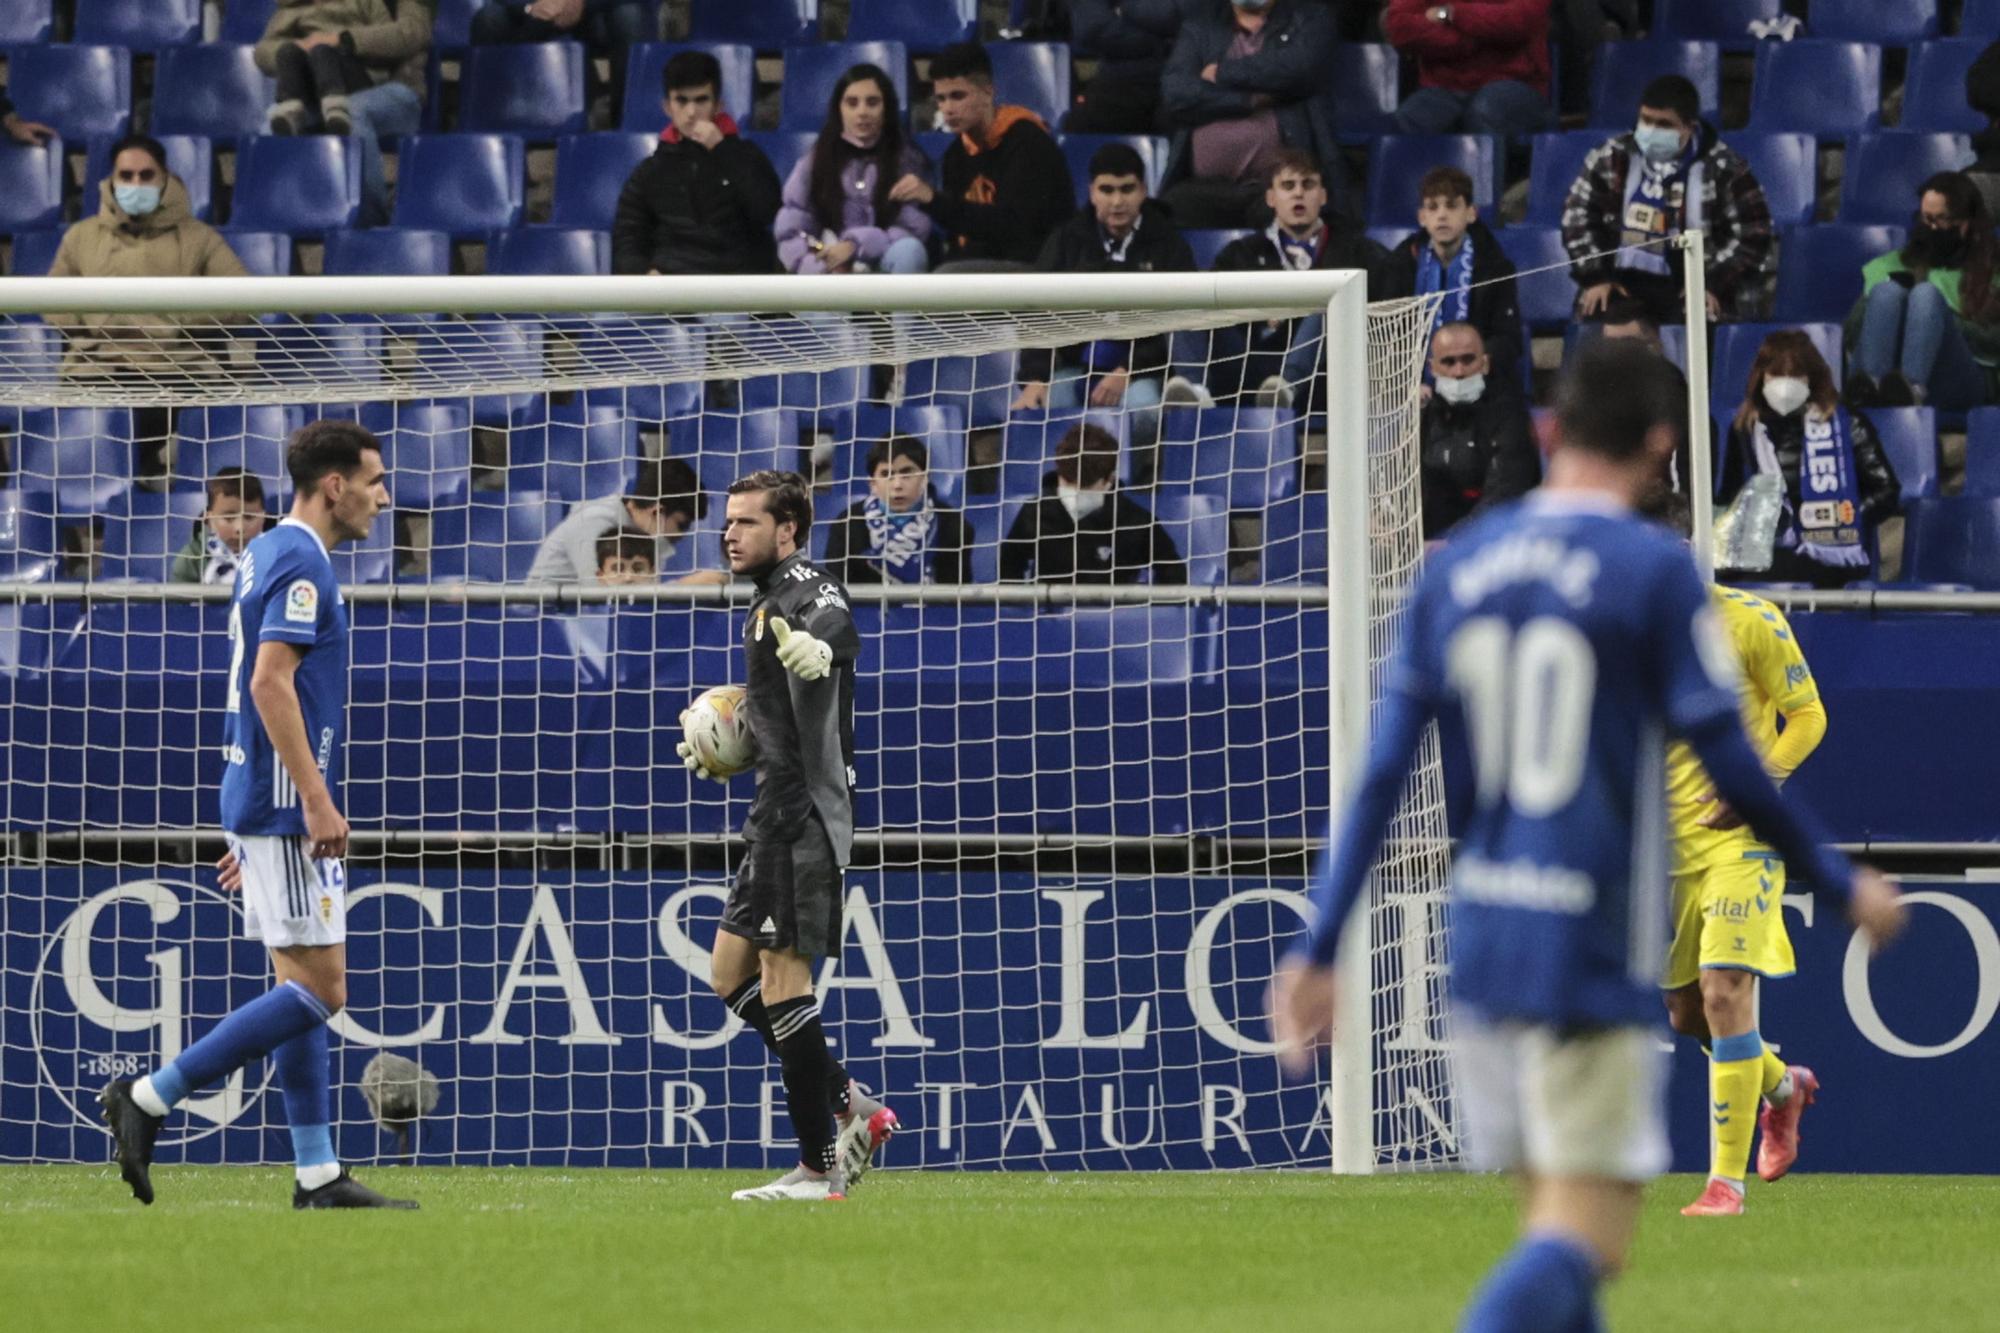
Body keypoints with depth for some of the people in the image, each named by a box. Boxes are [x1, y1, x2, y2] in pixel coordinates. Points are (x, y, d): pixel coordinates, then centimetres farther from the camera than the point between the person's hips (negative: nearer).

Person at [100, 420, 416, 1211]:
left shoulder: (270, 555, 18)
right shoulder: (302, 564, -13)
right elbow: (271, 683, -22)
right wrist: (317, 800, -23)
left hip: (264, 809, 10)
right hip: (285, 806, -10)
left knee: (305, 989, 9)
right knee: (318, 989, -9)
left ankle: (318, 1176, 8)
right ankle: (148, 1100, -10)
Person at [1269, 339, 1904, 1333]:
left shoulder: (1454, 568, 8)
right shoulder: (1654, 570, -7)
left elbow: (1383, 772, 4)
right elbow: (1732, 768, -7)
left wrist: (1320, 945, 5)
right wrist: (1840, 884, 7)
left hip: (1476, 946, 6)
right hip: (1592, 953, -6)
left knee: (1557, 1237, 16)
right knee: (1582, 1241, -9)